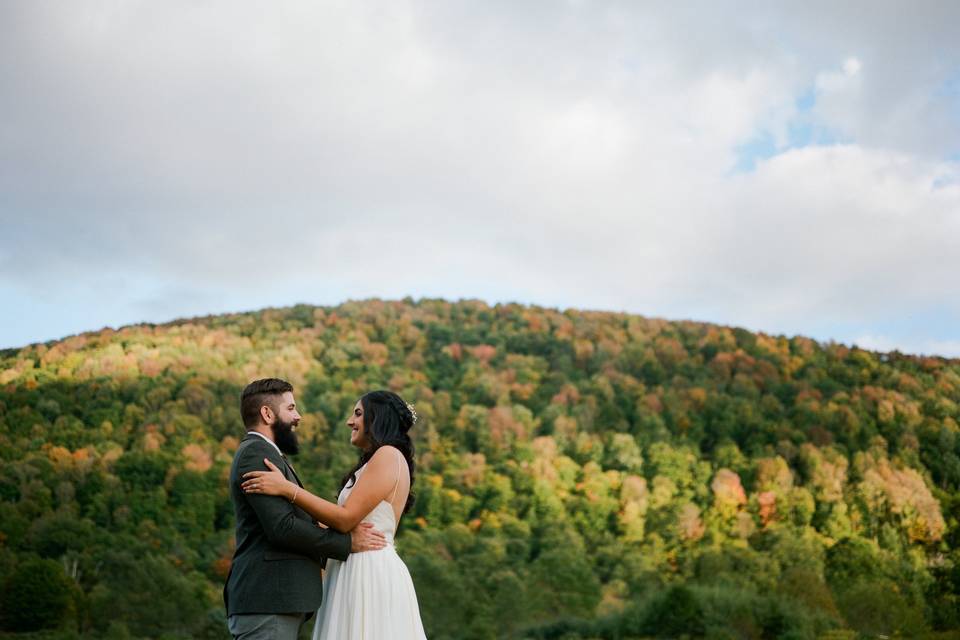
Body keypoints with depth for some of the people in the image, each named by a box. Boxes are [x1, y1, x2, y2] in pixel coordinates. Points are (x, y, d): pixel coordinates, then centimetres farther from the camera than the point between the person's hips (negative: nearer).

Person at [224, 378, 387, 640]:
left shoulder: (265, 454, 24)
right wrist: (347, 542, -9)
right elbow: (282, 527, -18)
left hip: (279, 600, 10)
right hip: (267, 602, -10)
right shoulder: (257, 454, -9)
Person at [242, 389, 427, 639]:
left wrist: (287, 488, -15)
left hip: (371, 573, -9)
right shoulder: (376, 461, 21)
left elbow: (346, 518, -15)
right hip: (358, 573, 9)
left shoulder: (388, 455, -8)